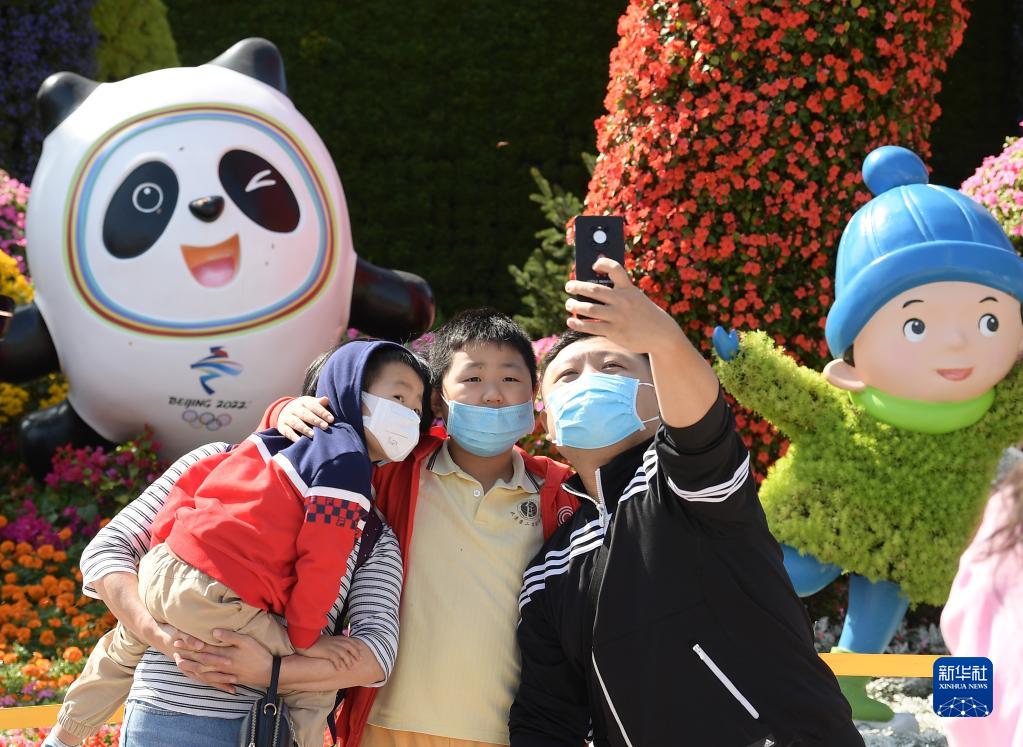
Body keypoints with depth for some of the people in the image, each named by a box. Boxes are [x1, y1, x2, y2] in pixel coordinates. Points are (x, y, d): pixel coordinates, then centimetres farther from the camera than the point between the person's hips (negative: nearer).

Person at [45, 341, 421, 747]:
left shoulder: (279, 438, 18)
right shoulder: (348, 461, -7)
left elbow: (194, 477, 20)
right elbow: (322, 558, -11)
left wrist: (163, 537, 23)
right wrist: (307, 637, -2)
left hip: (160, 566, 9)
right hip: (216, 601, -9)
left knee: (123, 651, 38)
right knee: (314, 690, 3)